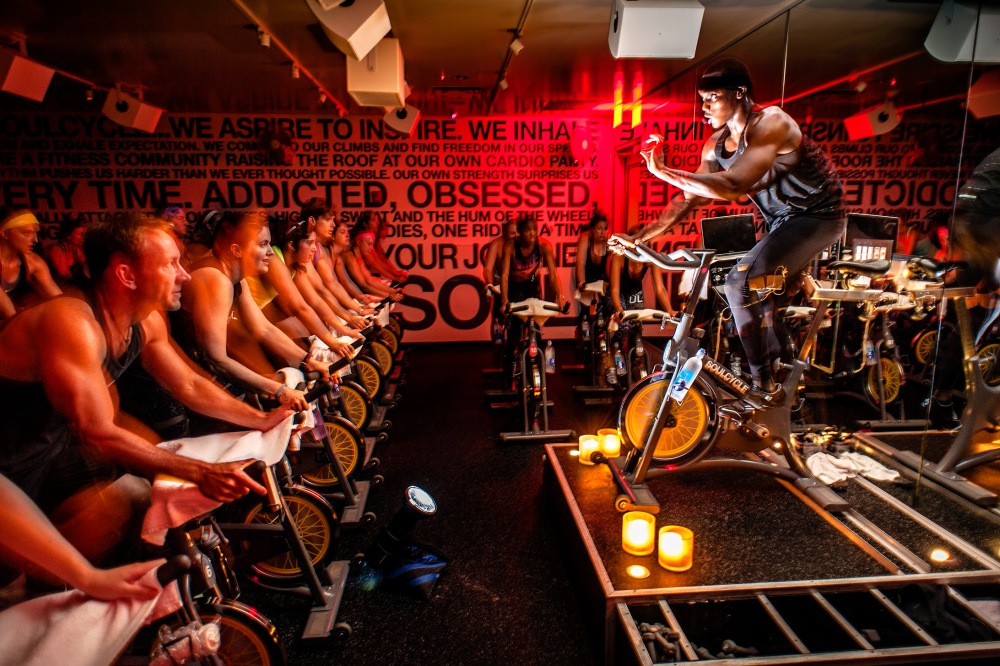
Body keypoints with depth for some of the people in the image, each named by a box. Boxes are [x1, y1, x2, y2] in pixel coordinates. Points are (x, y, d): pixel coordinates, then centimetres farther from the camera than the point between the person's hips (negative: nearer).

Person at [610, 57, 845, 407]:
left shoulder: (770, 123, -25)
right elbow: (691, 198, 0)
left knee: (741, 283, -24)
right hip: (781, 221, 9)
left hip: (817, 216, -9)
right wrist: (639, 237, -8)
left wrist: (662, 171, -39)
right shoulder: (716, 144, 0)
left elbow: (732, 186, -37)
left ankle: (765, 386, -11)